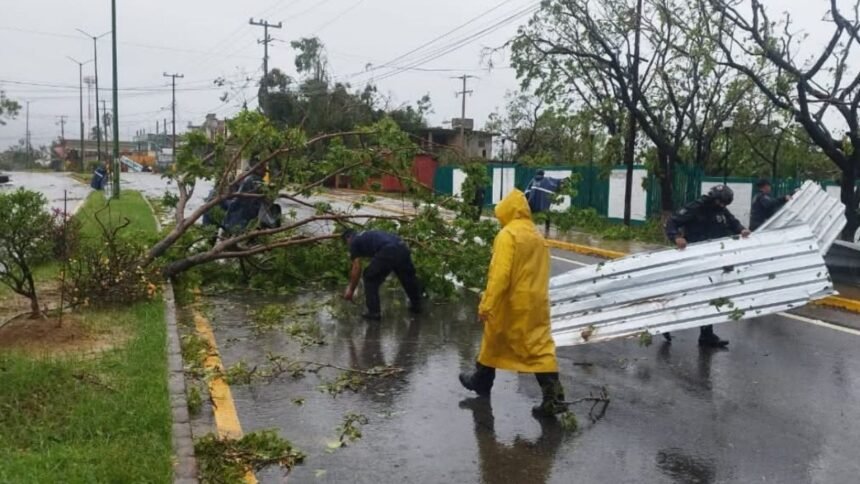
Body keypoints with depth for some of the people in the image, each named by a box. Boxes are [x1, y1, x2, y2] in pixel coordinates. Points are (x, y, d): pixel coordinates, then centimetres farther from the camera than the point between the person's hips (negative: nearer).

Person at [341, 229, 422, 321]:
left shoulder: (354, 242, 19)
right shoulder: (368, 235, 40)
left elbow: (357, 269, 14)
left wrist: (351, 290, 23)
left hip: (388, 252, -7)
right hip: (402, 248, 7)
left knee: (370, 278, 15)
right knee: (408, 278, 29)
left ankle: (374, 312, 15)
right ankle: (416, 306, 44)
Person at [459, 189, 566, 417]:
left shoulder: (508, 235, -14)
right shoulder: (537, 236, 10)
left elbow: (499, 274, -22)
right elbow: (539, 273, 15)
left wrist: (486, 305, -20)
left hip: (512, 303, -6)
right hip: (536, 301, 6)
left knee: (494, 342, 15)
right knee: (540, 346, 3)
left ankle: (481, 381, 34)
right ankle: (554, 397, -5)